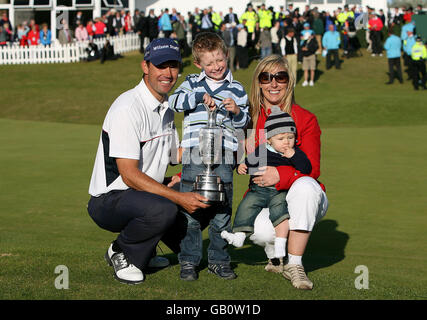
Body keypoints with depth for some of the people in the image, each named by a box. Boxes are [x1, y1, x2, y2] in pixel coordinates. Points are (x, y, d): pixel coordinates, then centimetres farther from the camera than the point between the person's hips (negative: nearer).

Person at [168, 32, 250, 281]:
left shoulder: (237, 89, 13)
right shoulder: (192, 83, 13)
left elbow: (243, 123, 12)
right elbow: (174, 101, -4)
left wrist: (236, 111, -9)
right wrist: (200, 97, -15)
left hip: (224, 156, 1)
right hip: (194, 155, 0)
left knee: (222, 211, 4)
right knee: (190, 210, -1)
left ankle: (219, 260, 15)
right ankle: (189, 261, 8)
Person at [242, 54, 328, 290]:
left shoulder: (305, 119, -2)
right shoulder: (249, 118, 4)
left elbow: (312, 168, -9)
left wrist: (281, 175, -29)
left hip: (302, 199, 0)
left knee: (305, 185, -37)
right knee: (260, 232, -35)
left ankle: (294, 264, -24)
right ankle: (275, 256, 7)